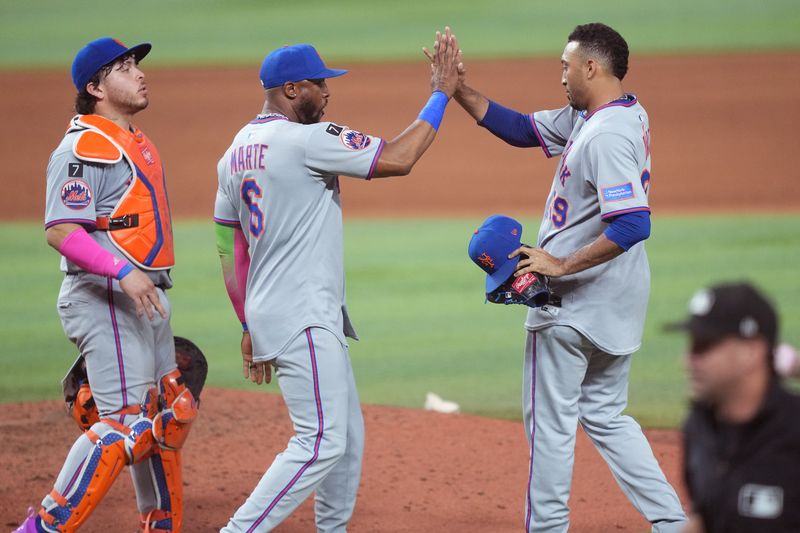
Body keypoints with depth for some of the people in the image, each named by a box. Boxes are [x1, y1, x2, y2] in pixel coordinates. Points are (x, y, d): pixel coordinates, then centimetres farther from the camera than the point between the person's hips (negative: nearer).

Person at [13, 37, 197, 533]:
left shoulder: (135, 143, 17)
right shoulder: (85, 148, -14)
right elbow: (61, 231, -23)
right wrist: (123, 272, -32)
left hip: (146, 297, 10)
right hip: (105, 301, -10)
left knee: (168, 416, 16)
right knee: (126, 422, -16)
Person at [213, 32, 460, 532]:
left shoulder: (236, 153, 12)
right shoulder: (305, 140, -15)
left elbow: (230, 250, 15)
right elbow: (397, 159, -16)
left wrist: (251, 327, 19)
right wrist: (441, 95, -7)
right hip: (302, 321, -10)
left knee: (348, 433, 17)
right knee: (321, 441, -11)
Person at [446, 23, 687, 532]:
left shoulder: (607, 136, -24)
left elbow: (633, 225, -33)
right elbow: (522, 128, 15)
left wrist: (561, 265, -28)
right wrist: (460, 89, 5)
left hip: (574, 301, -10)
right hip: (618, 300, 10)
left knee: (550, 419, 4)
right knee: (606, 416, 17)